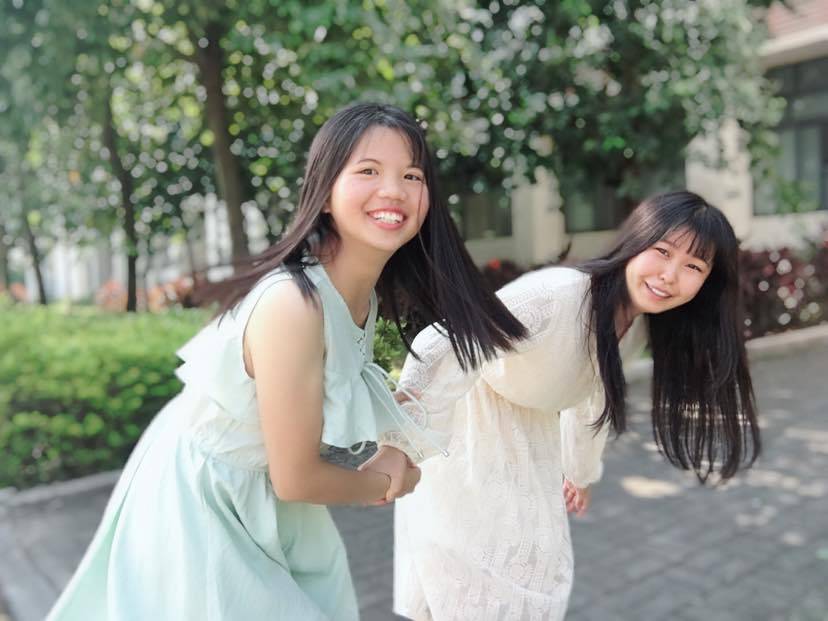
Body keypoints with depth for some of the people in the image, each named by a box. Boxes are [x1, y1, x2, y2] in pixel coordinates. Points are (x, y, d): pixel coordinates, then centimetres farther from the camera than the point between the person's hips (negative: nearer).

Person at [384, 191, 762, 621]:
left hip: (531, 448, 8)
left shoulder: (641, 327, -6)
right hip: (467, 440, -8)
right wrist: (401, 446, -52)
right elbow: (440, 347, -44)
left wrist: (581, 470, 24)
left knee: (533, 578, 20)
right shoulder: (556, 295, -33)